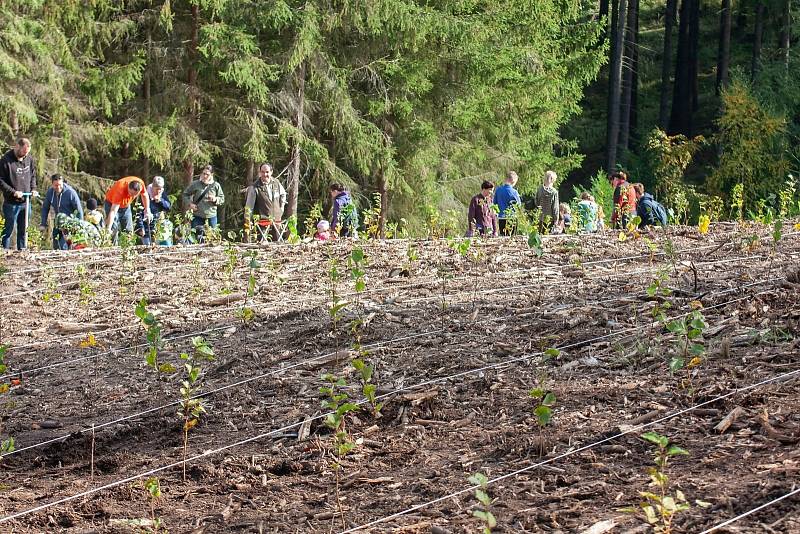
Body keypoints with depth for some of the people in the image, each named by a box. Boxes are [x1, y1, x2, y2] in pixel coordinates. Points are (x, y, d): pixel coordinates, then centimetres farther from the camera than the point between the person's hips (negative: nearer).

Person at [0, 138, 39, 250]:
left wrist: (33, 189, 3)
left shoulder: (29, 159, 4)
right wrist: (13, 192, -19)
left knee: (23, 229, 12)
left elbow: (33, 175, 19)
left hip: (25, 202, 6)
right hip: (11, 203, -6)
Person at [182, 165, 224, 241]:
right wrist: (189, 204, -5)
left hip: (211, 216, 1)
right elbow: (185, 194, 11)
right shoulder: (195, 184, 0)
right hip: (197, 216, -1)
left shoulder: (216, 185, 4)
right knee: (197, 237, -2)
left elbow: (222, 199, 10)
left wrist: (216, 199, -12)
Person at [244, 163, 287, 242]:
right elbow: (249, 206, -13)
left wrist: (281, 207, 17)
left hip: (277, 220, 5)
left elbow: (283, 194, 26)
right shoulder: (255, 188, -12)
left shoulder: (276, 183, 4)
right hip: (262, 221, -5)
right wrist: (247, 223, -17)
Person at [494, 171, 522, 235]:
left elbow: (495, 203, 8)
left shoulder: (498, 190, 1)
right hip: (511, 218, -5)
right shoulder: (513, 192, -14)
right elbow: (519, 205, -4)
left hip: (500, 218, 5)